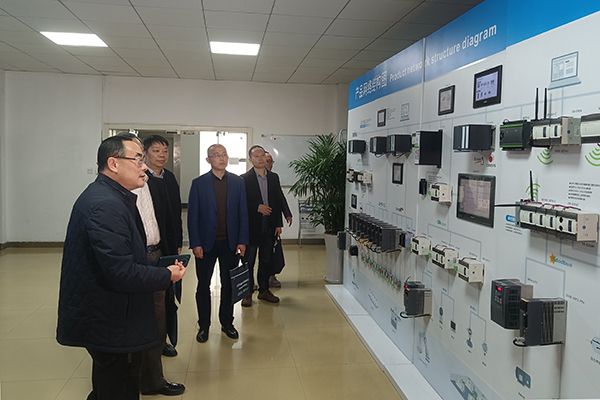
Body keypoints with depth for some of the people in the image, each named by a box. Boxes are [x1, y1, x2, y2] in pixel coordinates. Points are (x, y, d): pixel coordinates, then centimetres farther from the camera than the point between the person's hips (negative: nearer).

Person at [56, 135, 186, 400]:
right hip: (108, 322, -10)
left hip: (106, 317, 10)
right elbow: (121, 272, -29)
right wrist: (167, 276, -16)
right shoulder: (105, 205, -25)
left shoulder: (106, 196, 8)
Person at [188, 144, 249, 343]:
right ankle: (204, 325, 22)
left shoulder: (237, 182, 3)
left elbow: (243, 213, 3)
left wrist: (242, 241, -3)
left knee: (229, 284, 10)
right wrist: (195, 244, -9)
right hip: (206, 243, -1)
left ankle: (227, 322, 25)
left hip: (230, 242, 2)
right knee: (203, 285, 8)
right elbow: (193, 215, -4)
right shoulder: (198, 183, -3)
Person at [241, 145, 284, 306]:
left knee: (266, 260, 13)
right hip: (252, 225, -4)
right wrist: (257, 207, -18)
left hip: (269, 226, 4)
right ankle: (247, 293, 14)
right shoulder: (244, 179, -6)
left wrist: (278, 223, 6)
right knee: (249, 261, 4)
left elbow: (278, 201, 10)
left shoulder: (274, 177, 9)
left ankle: (264, 290, 25)